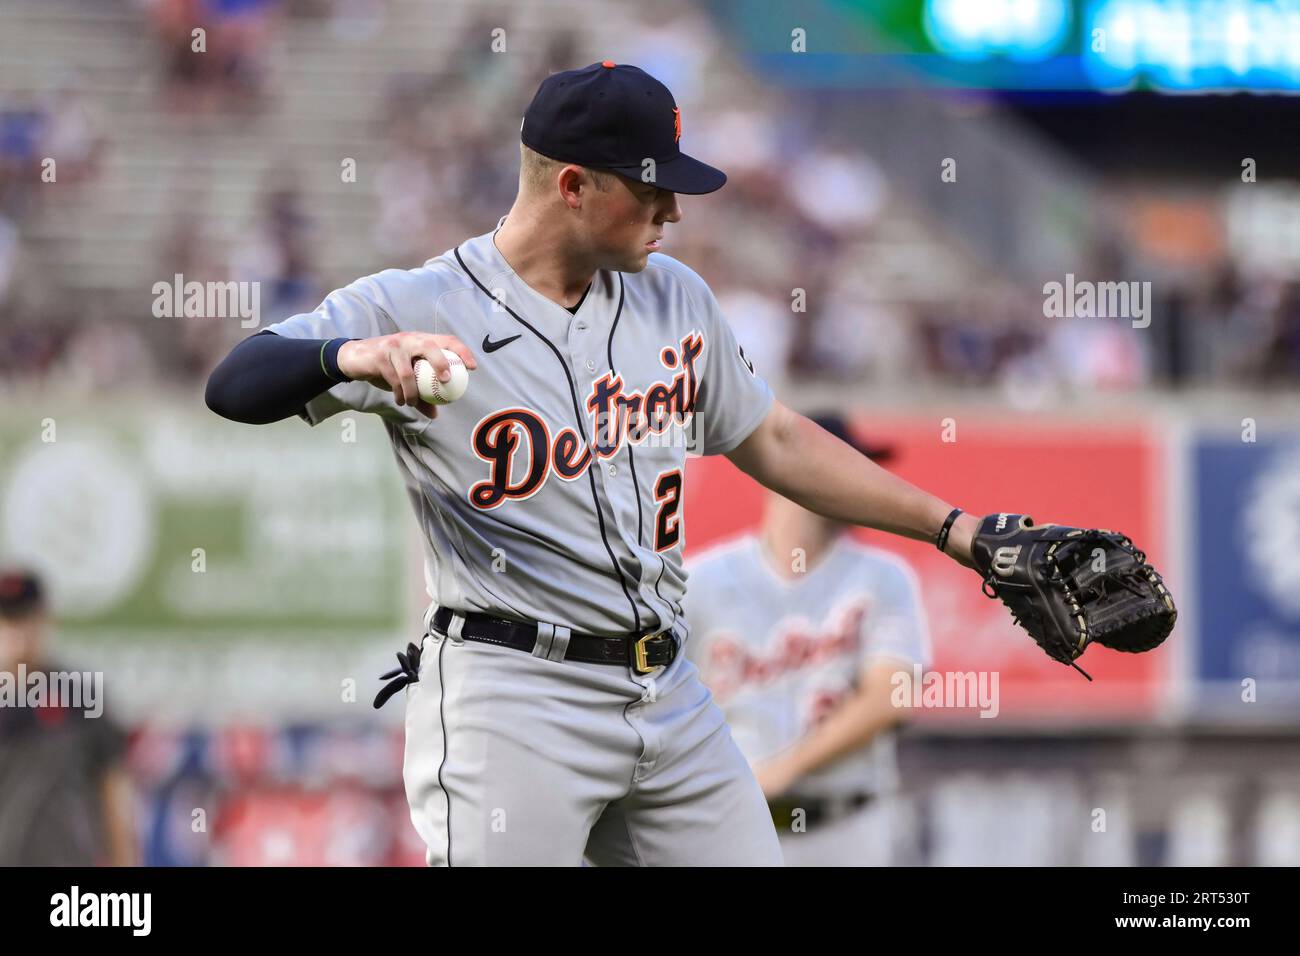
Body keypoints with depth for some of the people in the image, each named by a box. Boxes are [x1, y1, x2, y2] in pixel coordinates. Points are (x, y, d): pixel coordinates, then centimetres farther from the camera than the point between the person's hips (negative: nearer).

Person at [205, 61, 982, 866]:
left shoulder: (676, 299, 12)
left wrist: (953, 528, 20)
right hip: (513, 701, -6)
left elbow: (775, 443, 23)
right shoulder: (414, 309, -8)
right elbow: (235, 387, -17)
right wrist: (352, 357, -39)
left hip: (672, 700, 6)